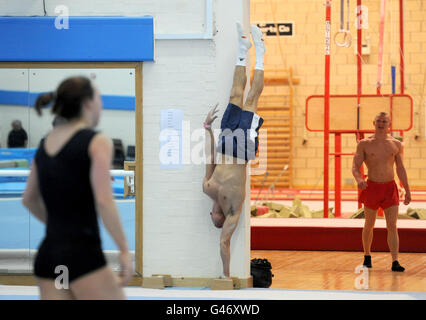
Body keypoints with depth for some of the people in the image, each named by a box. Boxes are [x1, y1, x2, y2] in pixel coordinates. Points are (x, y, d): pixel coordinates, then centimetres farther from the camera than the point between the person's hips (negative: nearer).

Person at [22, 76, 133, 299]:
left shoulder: (45, 144, 14)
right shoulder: (97, 142, -8)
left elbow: (29, 200, 23)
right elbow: (103, 201, -18)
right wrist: (124, 250, -15)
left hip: (47, 255, 7)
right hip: (82, 255, -7)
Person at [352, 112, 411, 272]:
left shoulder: (396, 144, 7)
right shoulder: (364, 144, 0)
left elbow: (401, 169, 13)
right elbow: (355, 166, -2)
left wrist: (407, 190, 9)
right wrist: (359, 179, -23)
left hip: (390, 187, 1)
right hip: (371, 187, -1)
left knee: (392, 226, -7)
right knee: (369, 225, 10)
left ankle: (395, 262, -11)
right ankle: (367, 257, 30)